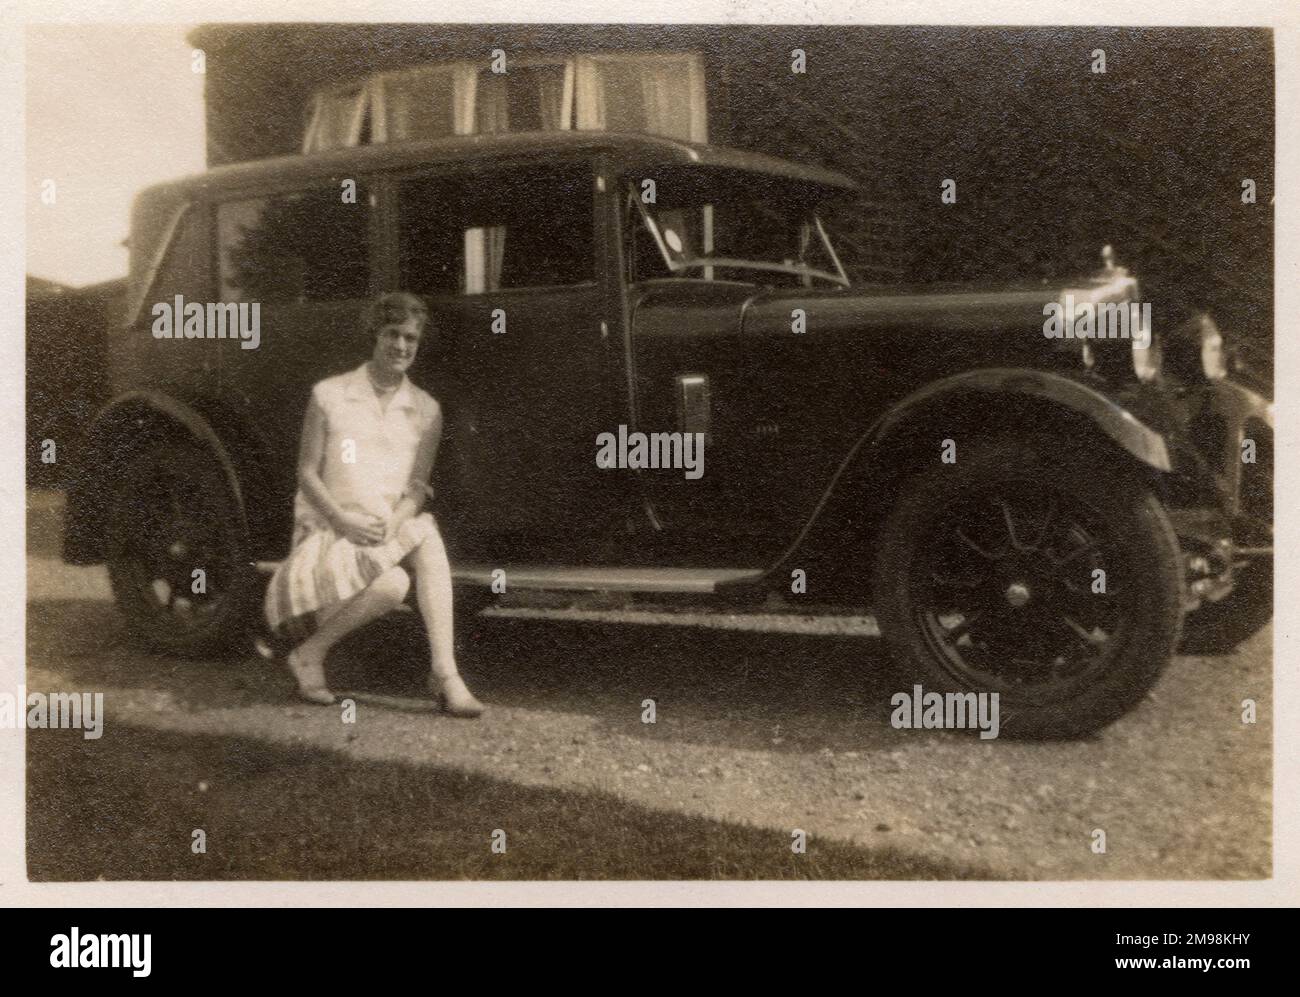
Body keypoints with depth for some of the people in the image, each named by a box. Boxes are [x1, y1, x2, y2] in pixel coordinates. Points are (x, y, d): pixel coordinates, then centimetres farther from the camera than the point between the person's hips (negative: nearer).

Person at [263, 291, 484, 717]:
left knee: (428, 539, -33)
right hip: (328, 533, -3)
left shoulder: (425, 410, 9)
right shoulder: (329, 395, 0)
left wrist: (395, 522, -19)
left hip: (391, 533, 3)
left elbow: (418, 485, 3)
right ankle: (310, 653, -10)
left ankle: (445, 672, -35)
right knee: (392, 583, -33)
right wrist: (343, 519, -18)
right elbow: (307, 473, -2)